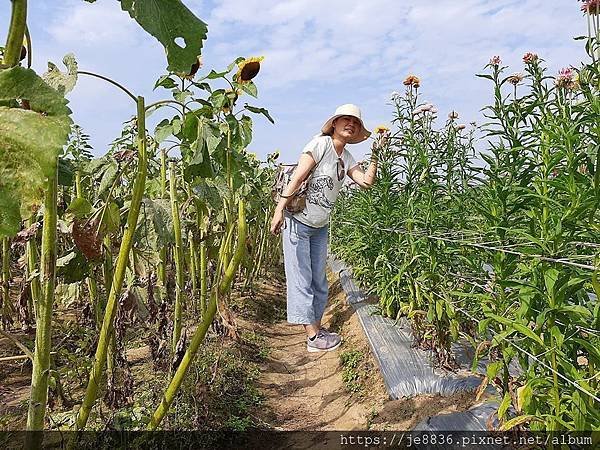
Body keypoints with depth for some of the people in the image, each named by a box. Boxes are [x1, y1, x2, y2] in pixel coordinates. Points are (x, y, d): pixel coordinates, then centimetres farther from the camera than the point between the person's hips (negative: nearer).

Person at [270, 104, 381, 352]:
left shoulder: (346, 158, 10)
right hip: (297, 221, -8)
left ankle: (316, 327, 24)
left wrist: (375, 154, -3)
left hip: (320, 226, 8)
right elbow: (298, 176, -19)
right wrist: (279, 209, -25)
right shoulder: (321, 143, -12)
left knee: (319, 280, 12)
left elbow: (366, 181, 1)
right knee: (301, 279, -2)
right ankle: (313, 336, 3)